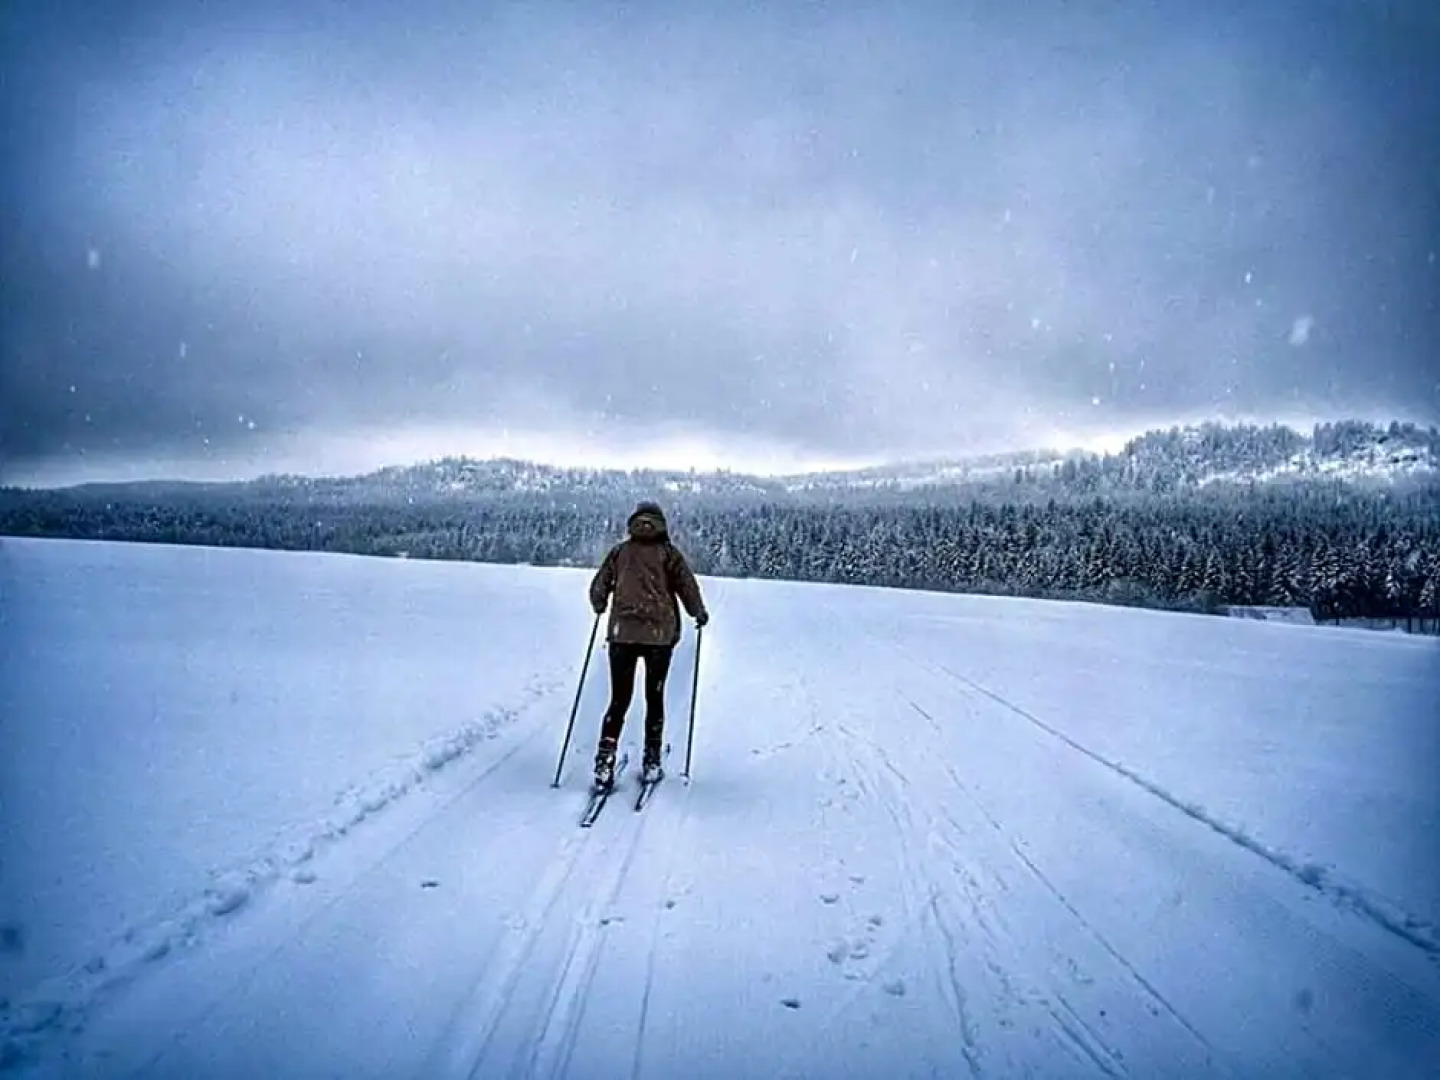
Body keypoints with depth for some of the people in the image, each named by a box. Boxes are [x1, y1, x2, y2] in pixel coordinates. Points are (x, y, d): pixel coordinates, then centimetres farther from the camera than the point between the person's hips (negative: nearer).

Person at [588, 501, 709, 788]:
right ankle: (651, 763, 13)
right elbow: (688, 586, -3)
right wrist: (699, 613, 15)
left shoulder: (619, 551, 7)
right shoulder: (669, 553, 2)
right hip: (660, 634, -1)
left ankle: (605, 761, -5)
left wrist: (600, 607, 30)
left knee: (619, 699, 8)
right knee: (654, 699, 12)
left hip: (621, 633, 1)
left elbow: (598, 588, 9)